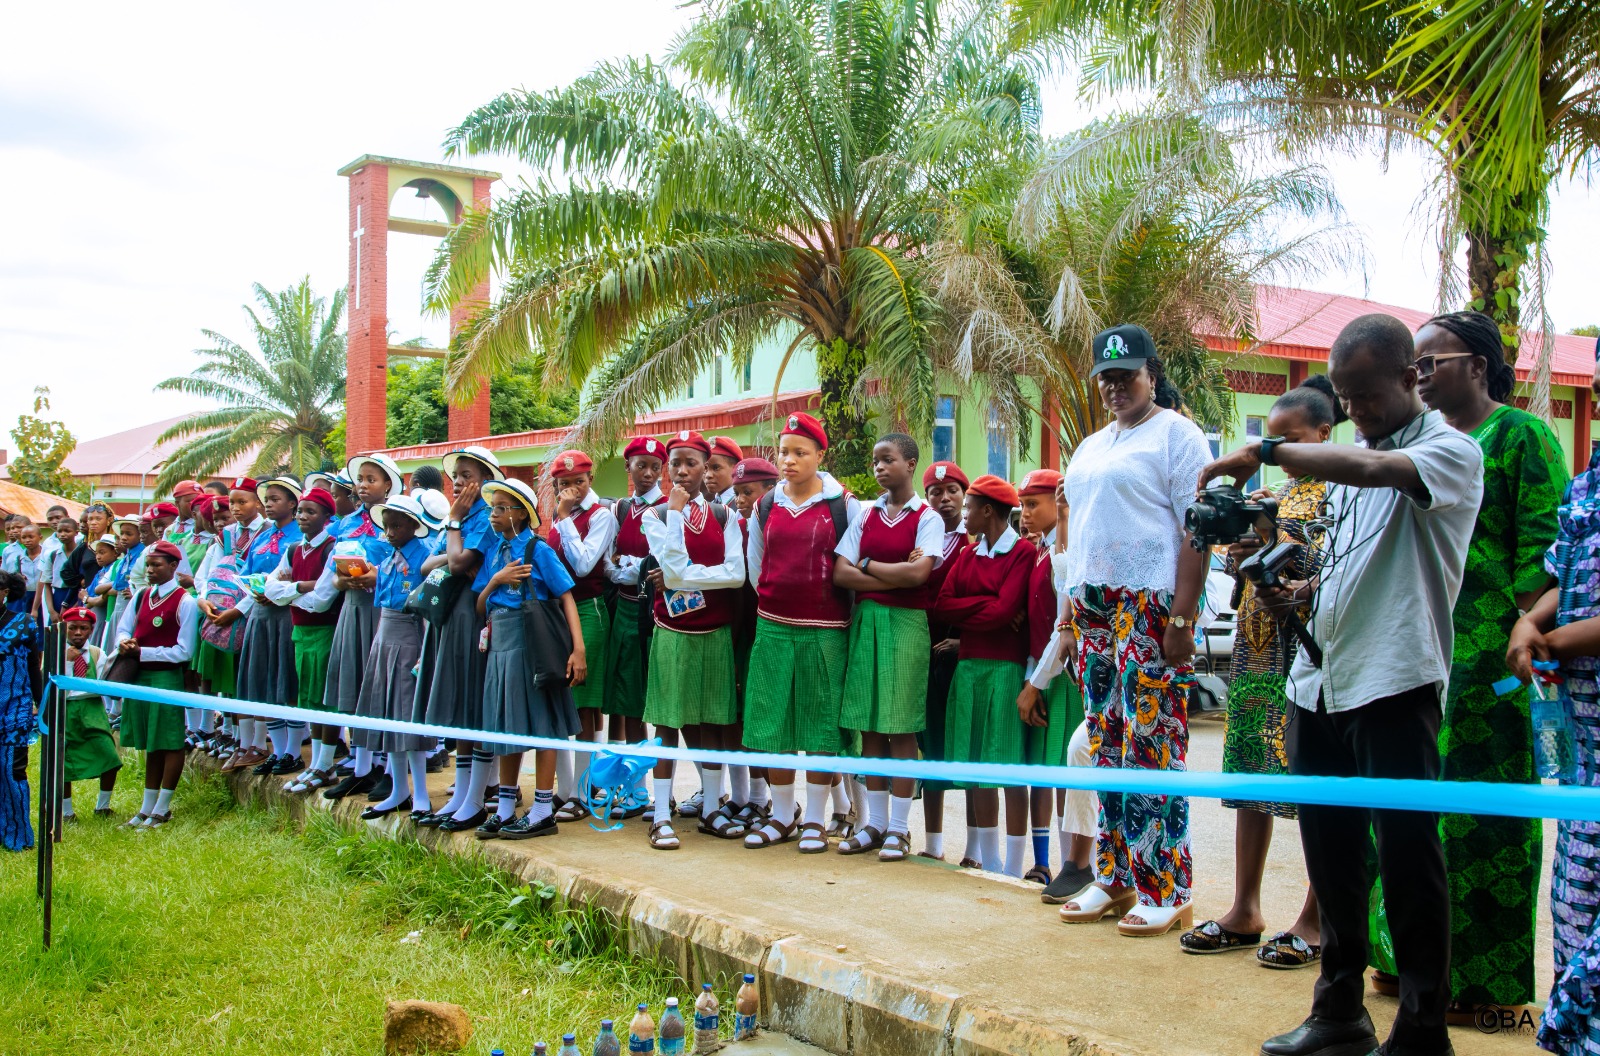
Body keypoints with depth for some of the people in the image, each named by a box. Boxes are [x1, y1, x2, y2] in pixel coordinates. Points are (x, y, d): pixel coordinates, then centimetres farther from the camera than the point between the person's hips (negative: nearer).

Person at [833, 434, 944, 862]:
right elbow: (841, 573, 0)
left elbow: (918, 573, -16)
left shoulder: (927, 518, -1)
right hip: (865, 620, 4)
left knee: (901, 728, -1)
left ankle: (899, 827, 7)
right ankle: (875, 822, 16)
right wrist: (895, 576, -9)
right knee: (869, 727, 6)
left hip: (905, 623, -4)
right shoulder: (866, 515, 11)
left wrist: (867, 565, -5)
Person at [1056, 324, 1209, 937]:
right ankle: (1115, 879, 16)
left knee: (1152, 745, -8)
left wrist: (1183, 616, -18)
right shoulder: (1091, 447, 22)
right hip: (1094, 610, 8)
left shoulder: (1176, 434, -3)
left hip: (1150, 608, -8)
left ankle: (1164, 891, 0)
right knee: (1107, 744, 9)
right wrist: (1070, 605, 15)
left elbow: (1197, 531, -11)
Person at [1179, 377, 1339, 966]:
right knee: (1250, 774, 7)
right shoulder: (1274, 494, 18)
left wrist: (1287, 548, -21)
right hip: (1257, 646, 7)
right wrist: (1238, 554, -2)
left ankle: (1317, 921, 3)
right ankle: (1244, 911, 13)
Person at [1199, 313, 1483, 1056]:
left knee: (1407, 853, -2)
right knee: (1330, 849, 12)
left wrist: (1266, 452, -23)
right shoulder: (1350, 455, 17)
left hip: (1395, 681, -8)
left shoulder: (1450, 451, -6)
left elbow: (1374, 469, -28)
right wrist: (1306, 589, 6)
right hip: (1321, 677, 8)